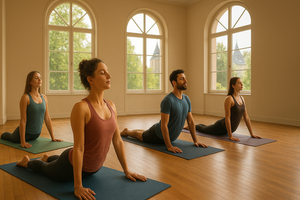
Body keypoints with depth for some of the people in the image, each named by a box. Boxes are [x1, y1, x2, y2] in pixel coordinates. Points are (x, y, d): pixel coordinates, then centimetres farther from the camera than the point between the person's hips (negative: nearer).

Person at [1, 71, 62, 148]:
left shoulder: (44, 97, -4)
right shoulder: (25, 97, -21)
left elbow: (47, 118, -1)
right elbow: (23, 120, -21)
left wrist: (53, 137, -1)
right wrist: (23, 142, -21)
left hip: (36, 134, 4)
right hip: (25, 133, -4)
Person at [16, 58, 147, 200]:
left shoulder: (111, 106, -9)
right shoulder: (81, 108, -30)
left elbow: (118, 140, -3)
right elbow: (78, 148, -29)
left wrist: (126, 170, 0)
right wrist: (77, 187, -25)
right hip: (72, 166, -6)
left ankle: (47, 158, 66)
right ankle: (26, 162, 57)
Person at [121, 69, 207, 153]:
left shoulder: (186, 99, -9)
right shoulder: (168, 100, -34)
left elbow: (191, 121, -2)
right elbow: (164, 125, -34)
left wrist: (195, 141, -3)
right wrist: (169, 146, -35)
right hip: (158, 135, -8)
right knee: (141, 135, 22)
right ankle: (127, 132, 52)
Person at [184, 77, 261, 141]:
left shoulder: (242, 98, -2)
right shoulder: (229, 99, -27)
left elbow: (246, 117, 1)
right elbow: (227, 118, -28)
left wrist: (252, 134, -2)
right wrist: (230, 136, -29)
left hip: (229, 128, 7)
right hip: (221, 127, -7)